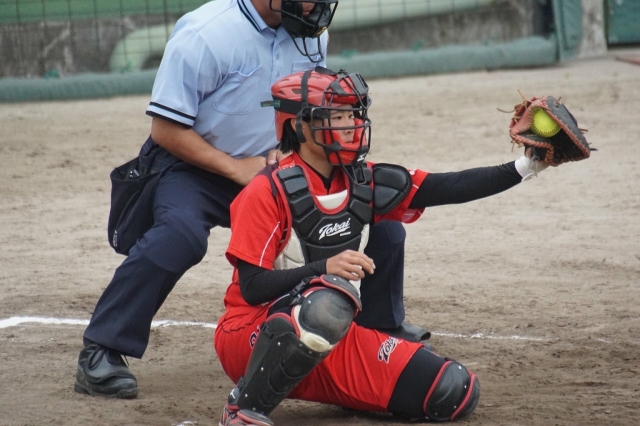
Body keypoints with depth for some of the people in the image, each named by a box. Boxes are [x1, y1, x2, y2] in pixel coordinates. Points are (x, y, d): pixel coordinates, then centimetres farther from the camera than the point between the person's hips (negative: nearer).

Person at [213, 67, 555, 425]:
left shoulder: (363, 181, 3)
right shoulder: (269, 191, -15)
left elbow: (446, 189, -2)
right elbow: (251, 287, -19)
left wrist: (525, 167, -12)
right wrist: (324, 269, -33)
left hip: (332, 342, 6)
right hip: (252, 336, -6)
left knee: (455, 393, -5)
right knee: (328, 303, -41)